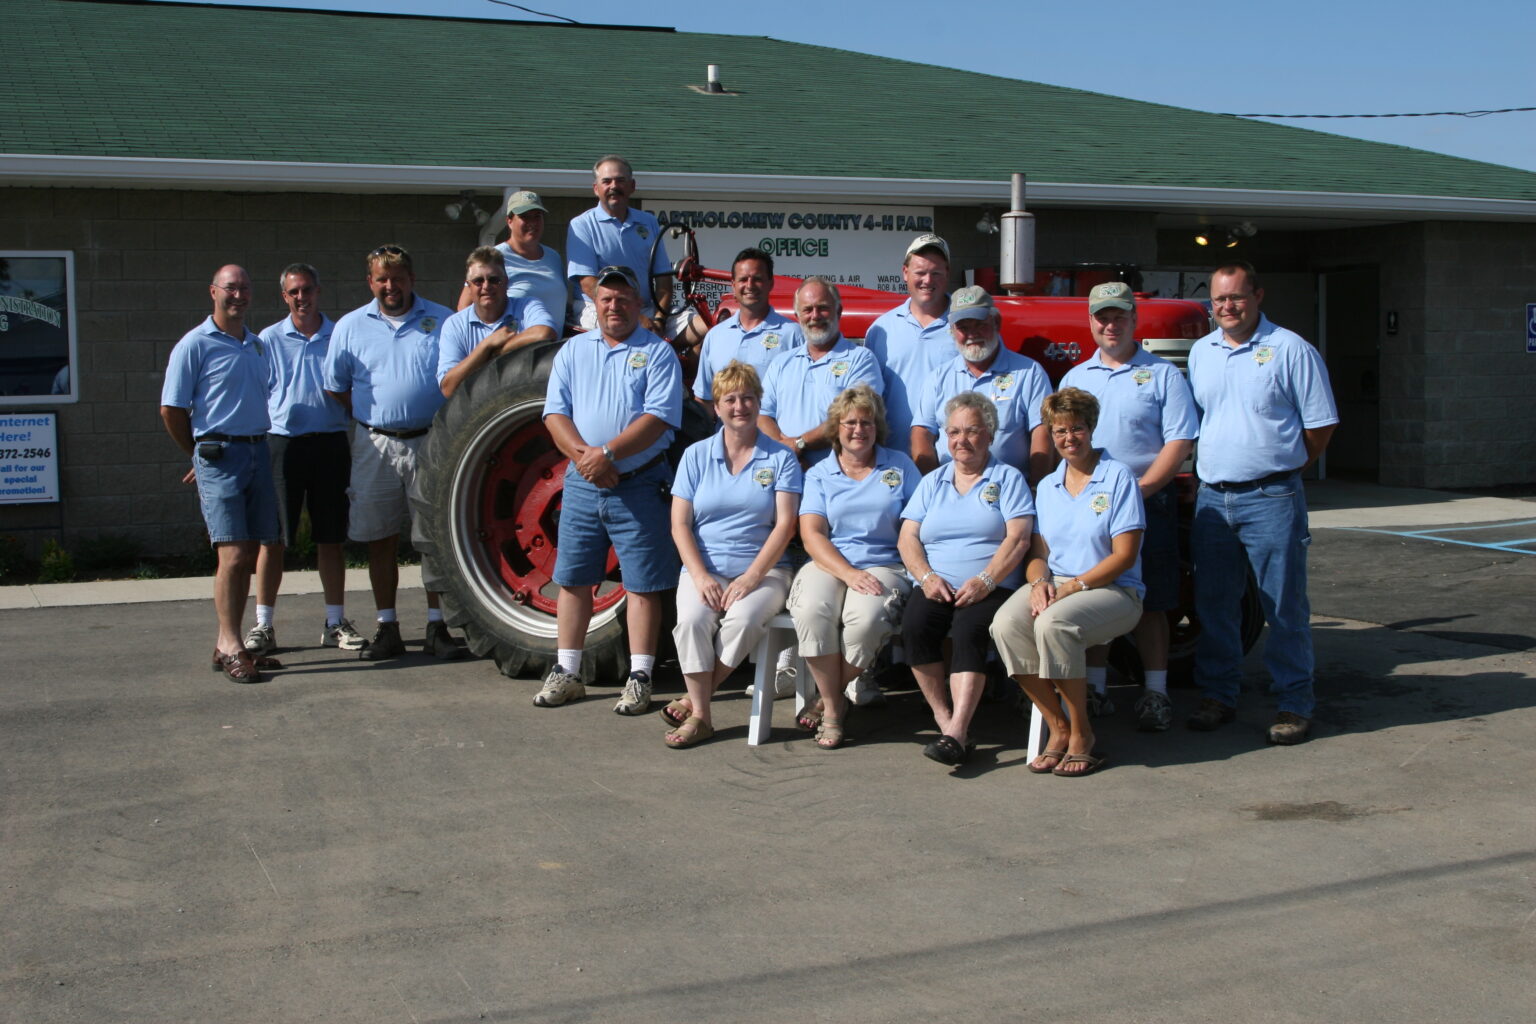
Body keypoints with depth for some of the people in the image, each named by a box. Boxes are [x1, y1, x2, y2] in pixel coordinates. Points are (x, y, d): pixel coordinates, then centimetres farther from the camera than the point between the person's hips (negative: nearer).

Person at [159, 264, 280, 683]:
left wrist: (258, 446, 17)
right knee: (233, 553, -13)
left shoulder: (257, 345, 16)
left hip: (258, 453, 7)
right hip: (220, 455, -6)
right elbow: (171, 408, -4)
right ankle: (230, 646, -10)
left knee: (249, 556, 7)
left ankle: (228, 644, 14)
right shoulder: (195, 344, -5)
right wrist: (200, 454, 6)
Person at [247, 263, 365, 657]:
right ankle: (263, 625, 6)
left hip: (331, 443, 1)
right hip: (283, 443, -1)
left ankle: (336, 621, 16)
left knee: (330, 537, 7)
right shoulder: (269, 340, 6)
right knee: (274, 537, 0)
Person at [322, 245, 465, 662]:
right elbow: (335, 388, 13)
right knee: (380, 540, 5)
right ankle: (387, 628, 14)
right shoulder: (351, 326, 8)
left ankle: (437, 627, 7)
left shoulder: (441, 320, 5)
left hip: (430, 442, -1)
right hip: (375, 445, 1)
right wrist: (374, 415, 4)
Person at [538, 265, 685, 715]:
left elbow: (658, 417, -12)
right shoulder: (573, 351, 12)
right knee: (573, 579, 7)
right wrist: (583, 453, -13)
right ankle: (566, 673, 16)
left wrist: (609, 453, -21)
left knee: (643, 584, -1)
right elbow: (555, 413, 5)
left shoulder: (658, 353, 0)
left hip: (639, 485, -4)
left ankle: (639, 678, 5)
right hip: (582, 483, 4)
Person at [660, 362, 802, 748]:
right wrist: (700, 577, -11)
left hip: (763, 569, -1)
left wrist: (751, 577, -15)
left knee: (744, 618, -32)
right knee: (692, 619, -29)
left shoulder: (780, 458, 6)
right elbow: (679, 524, 5)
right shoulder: (696, 456, 11)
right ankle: (700, 716, -19)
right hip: (704, 567, 1)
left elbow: (785, 524, -3)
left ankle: (696, 699, -15)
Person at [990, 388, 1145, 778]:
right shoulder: (1047, 486, 17)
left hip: (1112, 589, -5)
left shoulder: (1118, 477, -1)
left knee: (1054, 623, -36)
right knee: (1006, 624, -27)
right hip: (1055, 585, 5)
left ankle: (1081, 734, -17)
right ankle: (1058, 728, -14)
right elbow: (1038, 552, 15)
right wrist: (1039, 581, -10)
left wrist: (1072, 587, -17)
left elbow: (1125, 555, -8)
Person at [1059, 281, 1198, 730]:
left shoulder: (1163, 375, 2)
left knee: (1150, 603, -1)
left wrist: (1139, 490, -15)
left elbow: (1179, 442, -5)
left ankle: (1156, 694, 5)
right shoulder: (1075, 378, 15)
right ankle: (1094, 689, 14)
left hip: (1148, 504, -3)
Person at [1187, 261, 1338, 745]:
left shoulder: (1290, 350, -3)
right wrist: (1204, 472, 11)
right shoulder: (1200, 352, 13)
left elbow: (1320, 424, -1)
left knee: (1284, 604, -1)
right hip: (1211, 499, 5)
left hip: (1271, 499, -5)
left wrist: (1282, 470, -1)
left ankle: (1294, 704, 6)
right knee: (1213, 604, 9)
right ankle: (1217, 696, 20)